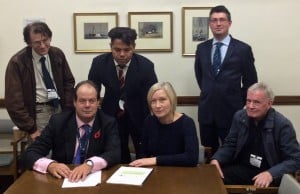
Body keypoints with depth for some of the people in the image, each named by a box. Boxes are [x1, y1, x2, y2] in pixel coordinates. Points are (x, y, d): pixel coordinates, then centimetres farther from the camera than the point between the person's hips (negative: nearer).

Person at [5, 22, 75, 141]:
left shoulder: (57, 54, 0)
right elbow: (14, 100, -14)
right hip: (37, 112, -4)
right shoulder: (17, 62, -13)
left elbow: (69, 82, 11)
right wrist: (31, 128, -15)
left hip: (59, 108, 4)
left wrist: (68, 110, 0)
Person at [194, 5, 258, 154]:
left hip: (231, 110, -3)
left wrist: (239, 102, 4)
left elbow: (250, 82, 1)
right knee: (209, 152, 11)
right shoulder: (202, 48, 6)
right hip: (206, 110, 3)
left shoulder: (243, 49, -5)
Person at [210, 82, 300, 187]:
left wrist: (271, 174, -30)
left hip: (270, 177, -3)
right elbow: (230, 145, 10)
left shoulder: (283, 125, -12)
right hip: (242, 169, 3)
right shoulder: (239, 116, 2)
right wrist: (216, 159, -11)